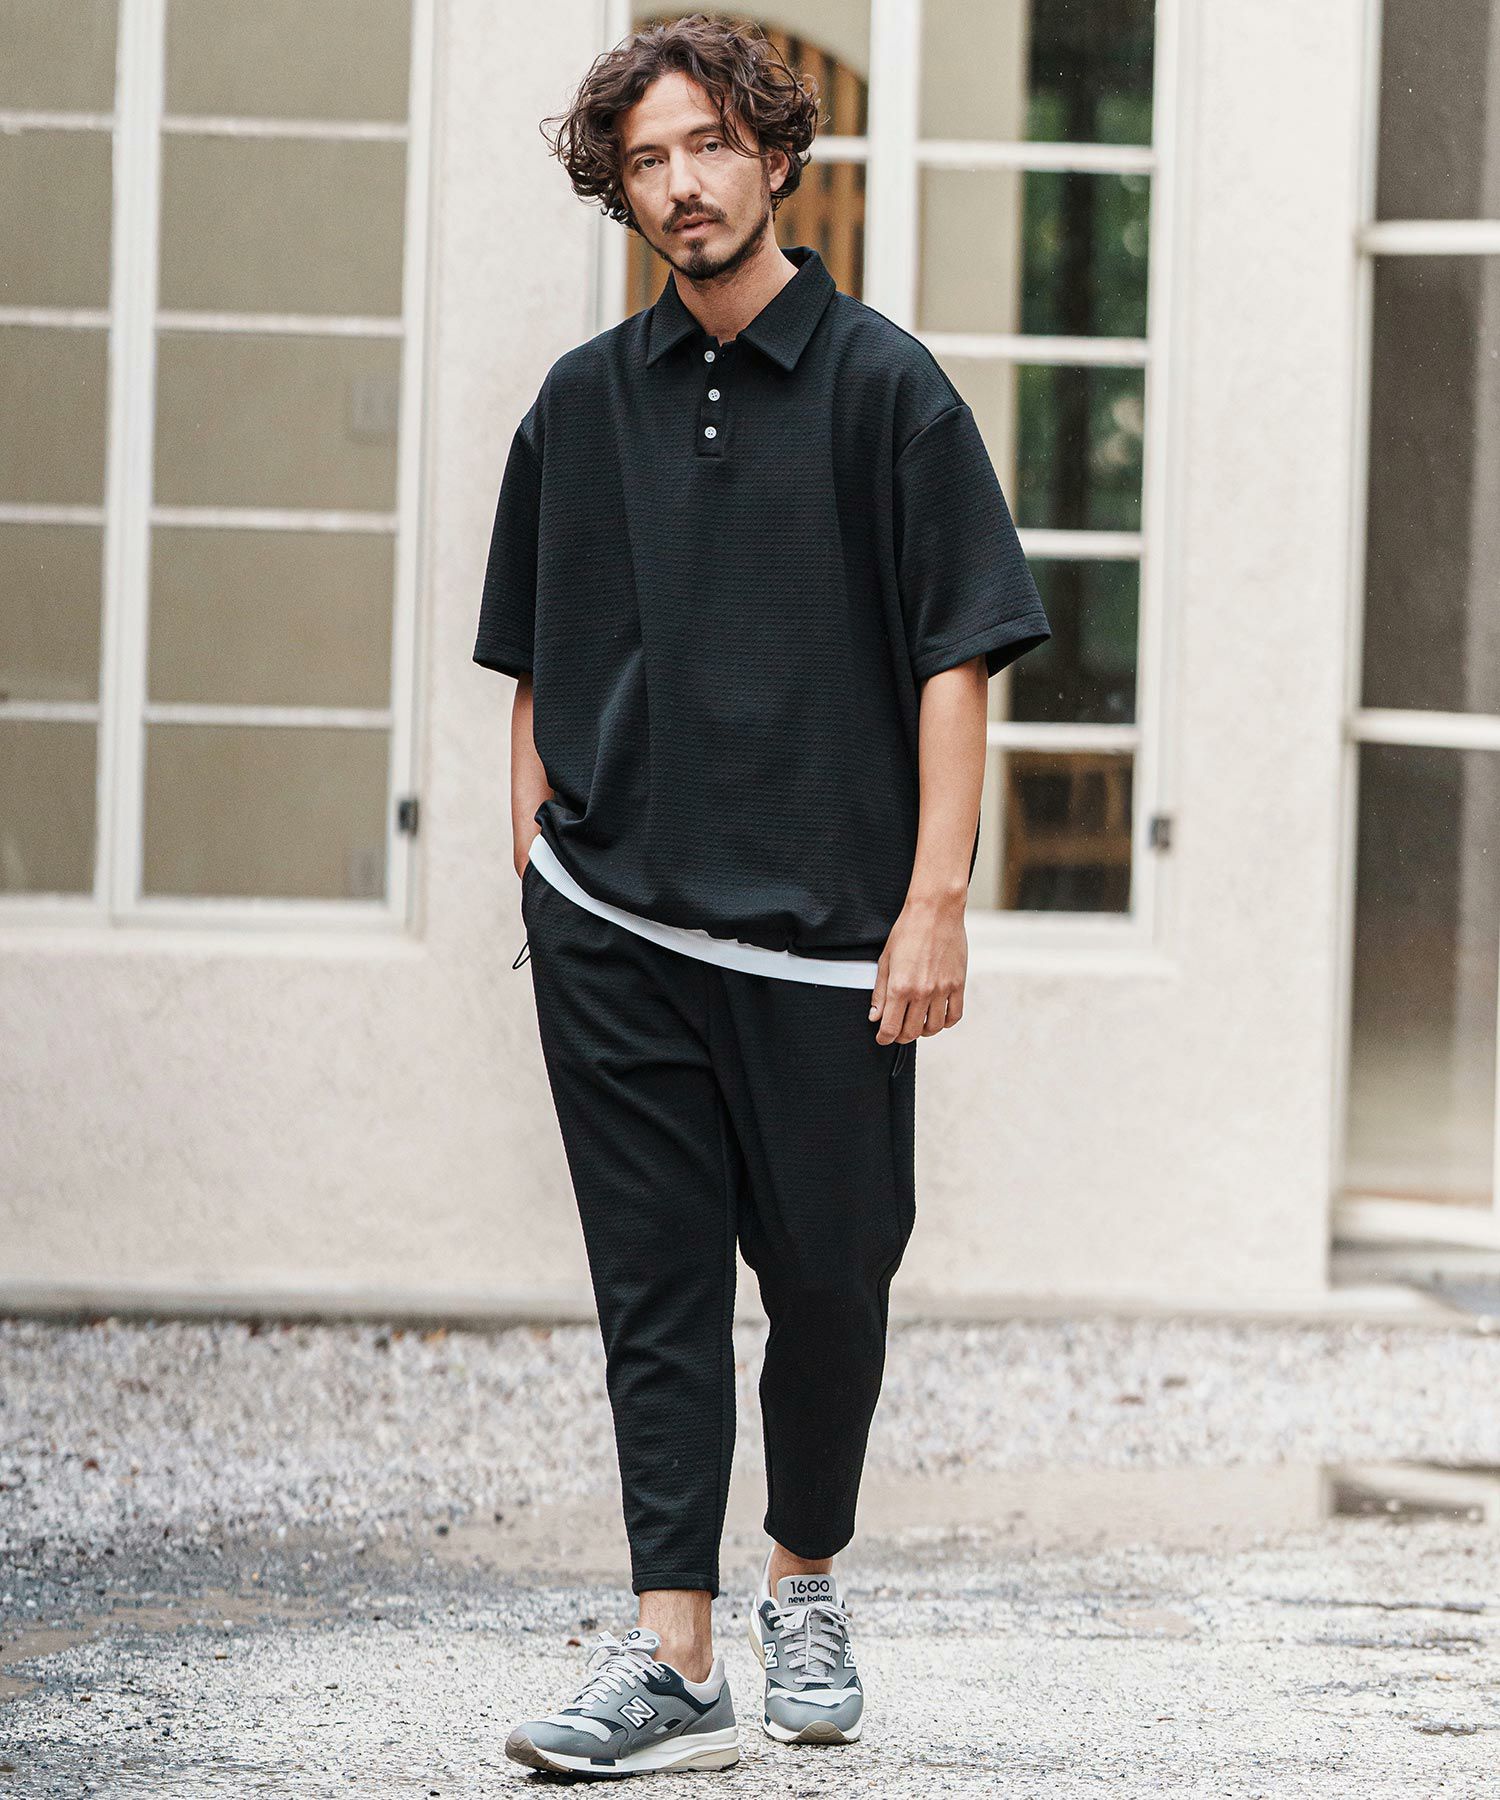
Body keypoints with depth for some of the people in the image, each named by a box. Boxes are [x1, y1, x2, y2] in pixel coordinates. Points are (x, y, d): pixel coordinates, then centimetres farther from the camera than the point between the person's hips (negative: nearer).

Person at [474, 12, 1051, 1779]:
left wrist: (935, 899, -10)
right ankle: (671, 1655, 0)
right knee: (655, 1287, 0)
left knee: (829, 1273, 4)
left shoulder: (883, 385, -1)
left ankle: (803, 1577, 27)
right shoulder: (584, 402, 9)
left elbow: (957, 655, -4)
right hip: (610, 922, 2)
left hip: (820, 926, -2)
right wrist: (538, 874, 10)